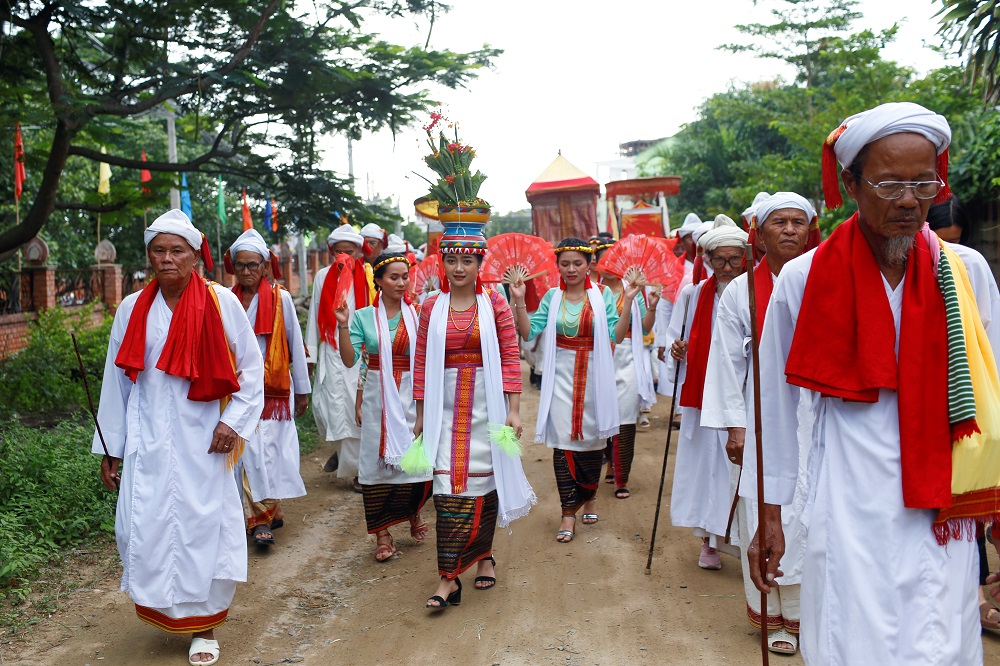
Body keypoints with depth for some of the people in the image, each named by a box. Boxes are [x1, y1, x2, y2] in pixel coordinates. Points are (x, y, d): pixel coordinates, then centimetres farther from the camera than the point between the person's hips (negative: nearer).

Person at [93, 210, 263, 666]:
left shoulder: (221, 302, -4)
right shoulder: (132, 309, 4)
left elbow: (252, 369, 2)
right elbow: (116, 381, 10)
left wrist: (234, 421, -8)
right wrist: (110, 449, 10)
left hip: (202, 439, -2)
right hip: (148, 443, 2)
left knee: (203, 525, 2)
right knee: (142, 527, 1)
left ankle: (204, 626, 20)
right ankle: (163, 608, 28)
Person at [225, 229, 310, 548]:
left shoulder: (280, 298, -1)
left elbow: (295, 345, 3)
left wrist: (302, 389, 5)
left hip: (273, 388, -3)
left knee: (266, 449, -7)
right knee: (250, 449, 1)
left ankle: (262, 517, 1)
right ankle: (269, 512, 13)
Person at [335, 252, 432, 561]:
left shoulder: (417, 314, 4)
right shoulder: (364, 317, 2)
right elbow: (349, 360, -5)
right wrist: (342, 325, -14)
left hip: (411, 396, 1)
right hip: (378, 397, 0)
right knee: (378, 462, 3)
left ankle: (413, 512, 30)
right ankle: (382, 534, 16)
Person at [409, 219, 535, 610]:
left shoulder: (495, 304, 0)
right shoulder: (431, 307, 5)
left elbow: (510, 359, -2)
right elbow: (422, 364, 7)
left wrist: (513, 410, -7)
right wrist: (421, 414, 6)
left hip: (486, 405, -1)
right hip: (446, 408, 1)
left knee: (485, 482, 7)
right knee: (449, 488, -4)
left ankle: (483, 556, 28)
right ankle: (448, 578, 2)